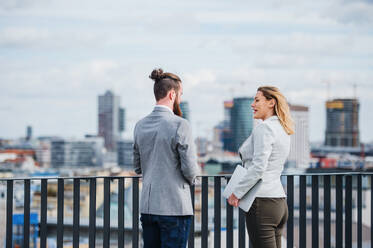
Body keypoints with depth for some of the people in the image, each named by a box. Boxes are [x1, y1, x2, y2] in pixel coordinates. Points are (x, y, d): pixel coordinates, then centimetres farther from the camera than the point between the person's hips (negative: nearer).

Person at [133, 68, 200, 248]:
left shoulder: (140, 126, 7)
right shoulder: (180, 125, -13)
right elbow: (190, 168, -13)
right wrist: (191, 179, 8)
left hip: (147, 206, 6)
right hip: (174, 206, -6)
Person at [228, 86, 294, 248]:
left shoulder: (264, 128, -11)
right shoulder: (282, 130, 18)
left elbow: (258, 167, -20)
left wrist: (237, 192, -12)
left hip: (263, 203, -10)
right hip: (280, 202, 10)